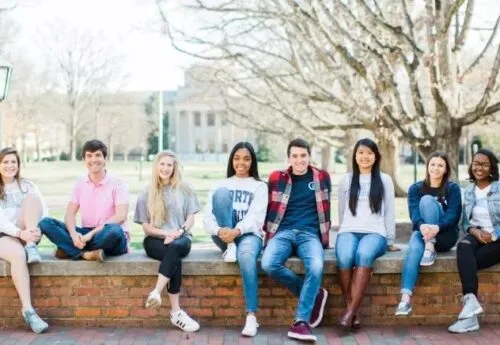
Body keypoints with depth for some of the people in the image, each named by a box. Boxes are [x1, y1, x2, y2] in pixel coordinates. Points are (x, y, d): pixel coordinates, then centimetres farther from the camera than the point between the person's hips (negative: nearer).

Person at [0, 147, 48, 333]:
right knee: (18, 255, -38)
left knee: (33, 197, -19)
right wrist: (20, 233, -29)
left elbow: (43, 211, 0)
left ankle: (31, 247, -27)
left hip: (26, 235, 3)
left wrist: (37, 230, -23)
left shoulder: (27, 186, 12)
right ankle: (28, 310, -43)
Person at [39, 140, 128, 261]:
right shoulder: (80, 183, 10)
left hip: (109, 239, -4)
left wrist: (92, 233, -25)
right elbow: (70, 214, 3)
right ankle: (86, 254, -31)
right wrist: (73, 233, -20)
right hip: (86, 235, 4)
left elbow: (121, 216, -16)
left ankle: (70, 249, -24)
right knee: (46, 223, -15)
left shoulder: (117, 183, -4)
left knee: (114, 230, -41)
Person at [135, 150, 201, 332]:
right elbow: (146, 227, 5)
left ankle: (156, 292, -45)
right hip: (155, 240, 0)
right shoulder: (146, 194, 9)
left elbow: (190, 219, 7)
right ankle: (176, 312, -38)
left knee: (174, 247, -39)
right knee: (175, 258, -35)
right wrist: (167, 233, -13)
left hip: (181, 238, 1)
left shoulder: (184, 190, 10)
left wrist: (178, 232, -14)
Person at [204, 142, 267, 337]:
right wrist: (219, 230, -21)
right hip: (223, 235, 2)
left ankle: (251, 316, -39)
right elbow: (208, 218, 3)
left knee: (246, 255, -39)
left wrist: (237, 231, -27)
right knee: (221, 193, -22)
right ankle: (230, 247, -23)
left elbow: (256, 217, -6)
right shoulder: (221, 185, 16)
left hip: (249, 233, -2)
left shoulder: (259, 186, 11)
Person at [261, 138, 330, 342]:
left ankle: (301, 322, -26)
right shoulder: (276, 178, 10)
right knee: (269, 265, -32)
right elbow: (270, 209, 18)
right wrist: (268, 234, 12)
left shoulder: (322, 178, 12)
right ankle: (315, 294, -12)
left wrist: (324, 237, 19)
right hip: (283, 232, 1)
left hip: (310, 234, -1)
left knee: (316, 267, -35)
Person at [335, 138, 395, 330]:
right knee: (344, 257, -35)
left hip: (375, 232, -1)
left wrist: (390, 241, 12)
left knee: (364, 255, -37)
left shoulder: (384, 180, 14)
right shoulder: (346, 180, 17)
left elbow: (389, 212, 14)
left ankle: (351, 311, -36)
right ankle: (352, 310, -26)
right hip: (349, 231, 1)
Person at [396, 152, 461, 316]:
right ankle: (405, 298, -49)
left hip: (445, 236, -1)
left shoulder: (453, 188, 3)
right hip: (422, 233, 1)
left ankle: (430, 248, -31)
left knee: (427, 200, -23)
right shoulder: (415, 188, 7)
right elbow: (414, 213, -9)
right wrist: (422, 226, -35)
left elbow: (453, 215, -10)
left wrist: (437, 228, -33)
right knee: (414, 248, -37)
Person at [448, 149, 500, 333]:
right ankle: (471, 302, -43)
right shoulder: (468, 191, 13)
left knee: (466, 260, -30)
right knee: (463, 247, -33)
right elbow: (465, 221, 12)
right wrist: (474, 231, -9)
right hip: (476, 235, 3)